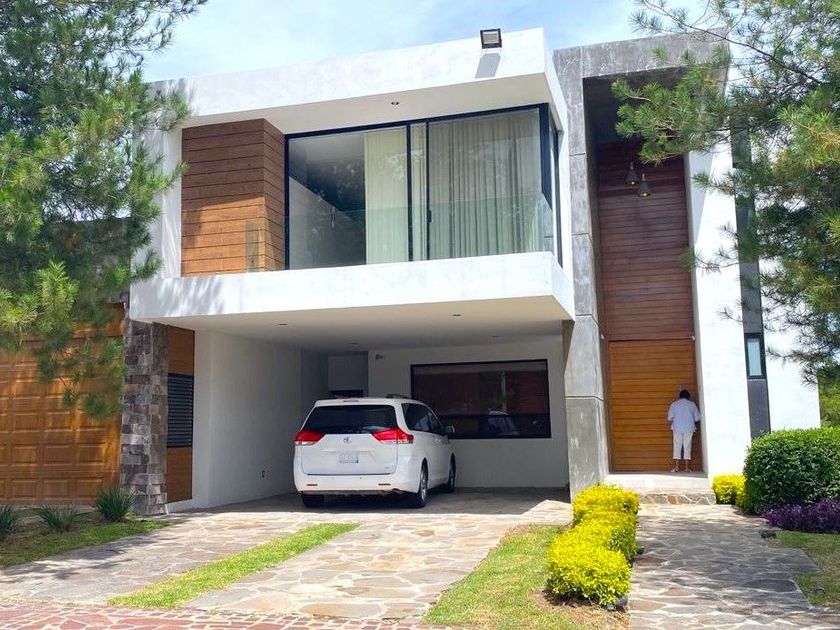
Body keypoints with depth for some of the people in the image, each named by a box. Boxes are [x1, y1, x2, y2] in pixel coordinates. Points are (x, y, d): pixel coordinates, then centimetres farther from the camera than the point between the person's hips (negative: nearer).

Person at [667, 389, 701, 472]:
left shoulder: (674, 404, 2)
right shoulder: (692, 404, 3)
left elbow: (670, 418, -2)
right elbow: (697, 418, 4)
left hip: (677, 428, 0)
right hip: (689, 428, 0)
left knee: (677, 447, 3)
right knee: (687, 447, 3)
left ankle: (676, 467, -2)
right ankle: (687, 467, 1)